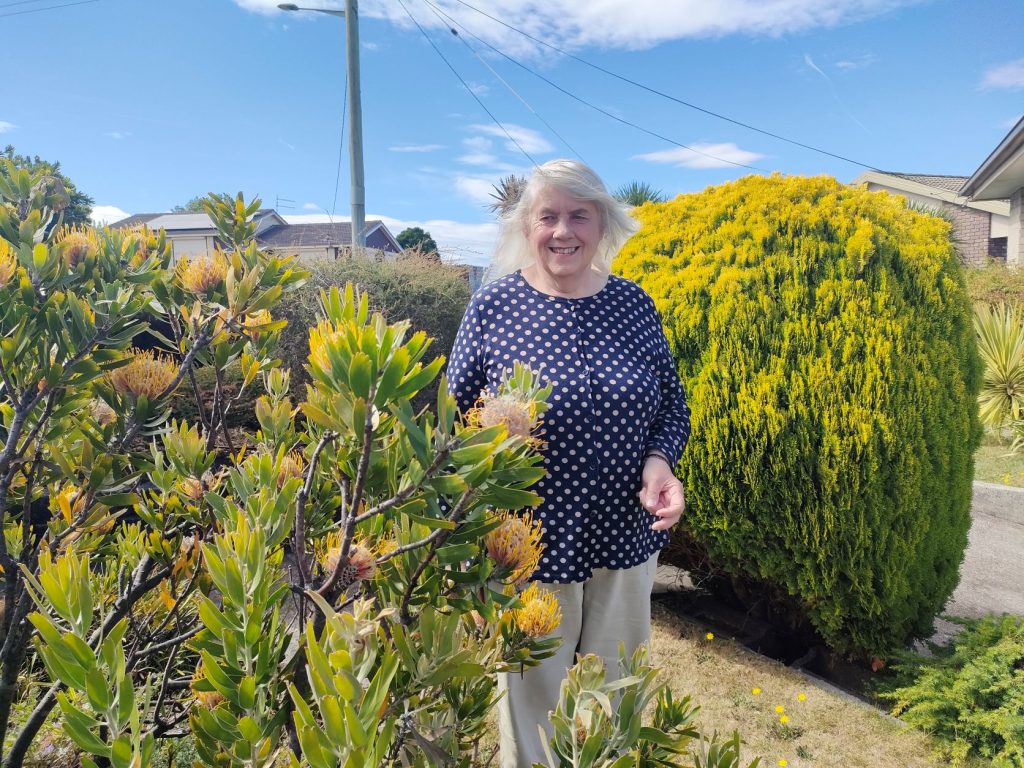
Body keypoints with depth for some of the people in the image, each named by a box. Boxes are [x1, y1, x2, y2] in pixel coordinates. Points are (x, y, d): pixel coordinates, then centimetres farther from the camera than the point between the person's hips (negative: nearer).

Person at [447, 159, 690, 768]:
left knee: (615, 693, 23)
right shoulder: (493, 306, -9)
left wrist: (659, 461, -12)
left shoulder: (633, 304, -2)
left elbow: (673, 406, 6)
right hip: (529, 546, -2)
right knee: (533, 695, 17)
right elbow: (454, 420, -2)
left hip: (626, 539, 3)